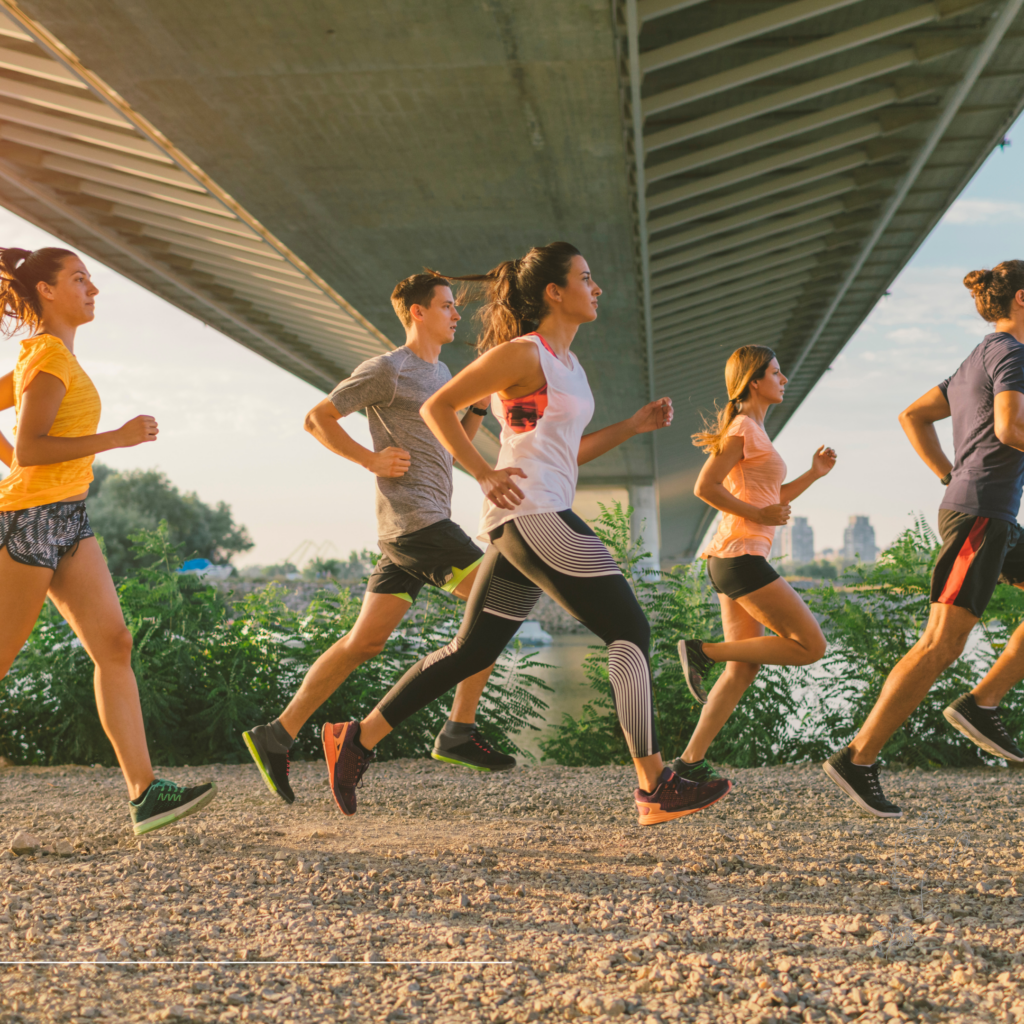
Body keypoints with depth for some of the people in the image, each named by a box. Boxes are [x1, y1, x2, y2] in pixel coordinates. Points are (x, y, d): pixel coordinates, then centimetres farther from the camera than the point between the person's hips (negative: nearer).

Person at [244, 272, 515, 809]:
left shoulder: (439, 372, 23)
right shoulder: (386, 370, -4)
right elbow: (317, 418, -2)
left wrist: (482, 399, 12)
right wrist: (371, 459, -10)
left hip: (429, 520, 9)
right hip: (413, 518, -9)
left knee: (364, 642, 6)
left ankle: (278, 735, 8)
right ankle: (459, 730, -7)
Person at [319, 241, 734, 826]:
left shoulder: (568, 364, 21)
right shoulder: (522, 354, -6)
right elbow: (437, 408, -6)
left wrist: (634, 426, 16)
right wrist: (484, 473, -14)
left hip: (520, 529, 10)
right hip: (530, 512, -10)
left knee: (472, 652, 11)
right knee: (631, 631, -9)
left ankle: (358, 740, 16)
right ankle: (655, 787, -7)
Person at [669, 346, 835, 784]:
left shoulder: (754, 431, 21)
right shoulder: (743, 427, -8)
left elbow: (772, 501, 25)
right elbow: (705, 487, -17)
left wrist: (814, 473, 16)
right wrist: (758, 515, -15)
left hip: (734, 560, 10)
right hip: (741, 555, -10)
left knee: (744, 667, 8)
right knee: (810, 645, -7)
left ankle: (691, 760, 8)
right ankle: (703, 652, -6)